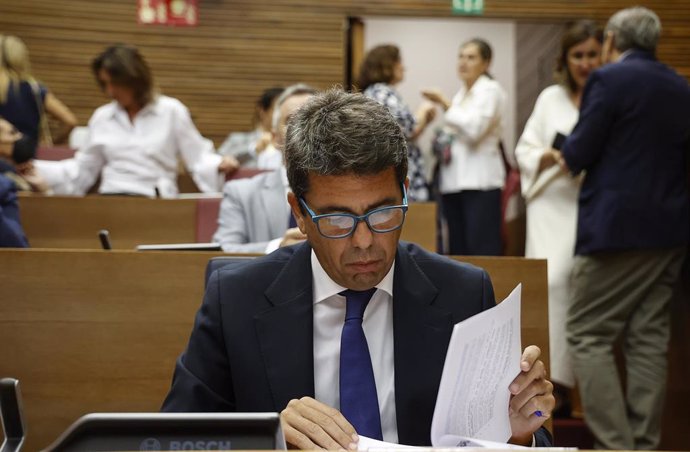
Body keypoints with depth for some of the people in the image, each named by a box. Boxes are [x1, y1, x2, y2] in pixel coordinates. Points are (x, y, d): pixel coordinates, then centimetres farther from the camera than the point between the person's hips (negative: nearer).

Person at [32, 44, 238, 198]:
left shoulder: (171, 111, 7)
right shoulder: (102, 117, 16)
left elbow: (198, 158, 7)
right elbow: (81, 171, 19)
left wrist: (220, 164, -15)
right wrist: (34, 167, 10)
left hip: (155, 202, -3)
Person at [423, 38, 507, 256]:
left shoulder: (490, 90, -2)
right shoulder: (461, 93, 21)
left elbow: (473, 128, -15)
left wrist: (445, 103, -8)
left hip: (479, 181, -8)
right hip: (454, 180, 8)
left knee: (481, 251, -11)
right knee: (458, 250, 5)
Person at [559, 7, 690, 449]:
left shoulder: (609, 79, -9)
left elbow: (579, 155, -10)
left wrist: (565, 151, 11)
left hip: (620, 227, -7)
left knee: (587, 335, -1)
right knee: (648, 338, 10)